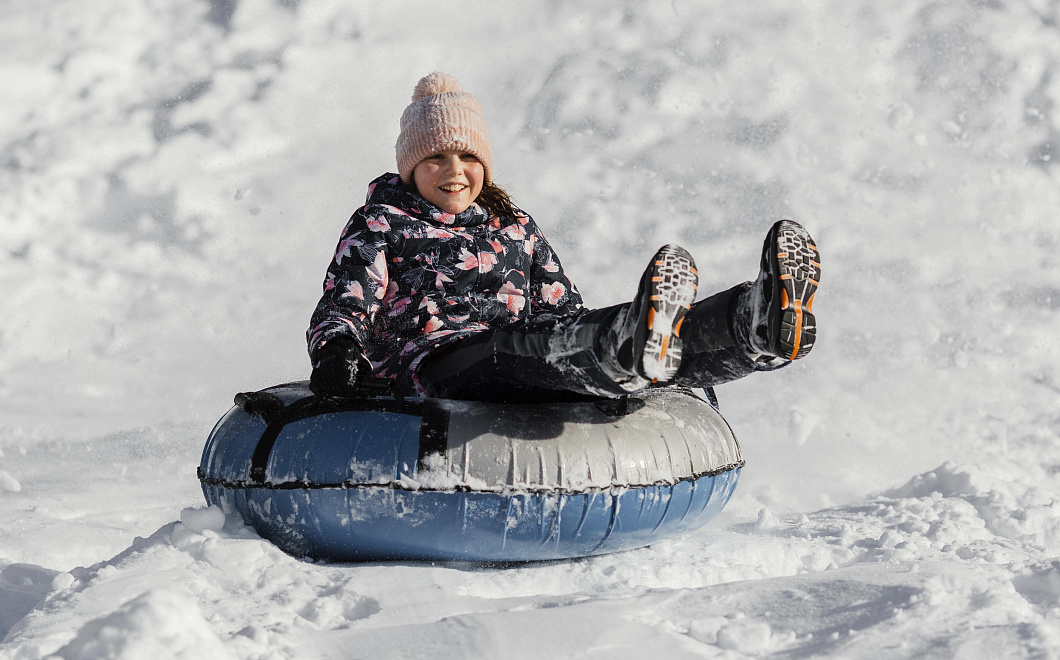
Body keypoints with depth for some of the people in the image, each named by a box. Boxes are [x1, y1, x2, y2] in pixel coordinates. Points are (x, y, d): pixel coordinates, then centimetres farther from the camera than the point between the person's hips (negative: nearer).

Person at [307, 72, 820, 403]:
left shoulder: (517, 229, 31)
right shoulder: (382, 223, 19)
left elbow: (563, 312, 26)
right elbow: (343, 306, 6)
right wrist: (333, 350, -19)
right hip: (434, 357, -5)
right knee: (525, 351, -41)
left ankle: (769, 319, -53)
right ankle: (632, 348, -76)